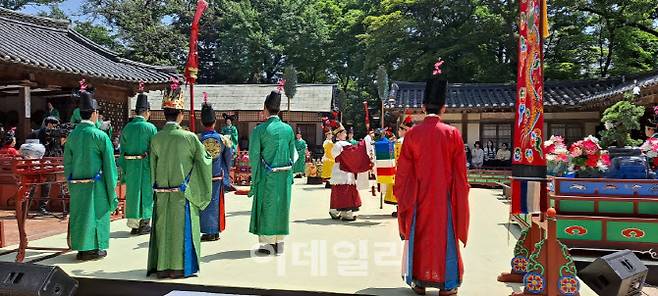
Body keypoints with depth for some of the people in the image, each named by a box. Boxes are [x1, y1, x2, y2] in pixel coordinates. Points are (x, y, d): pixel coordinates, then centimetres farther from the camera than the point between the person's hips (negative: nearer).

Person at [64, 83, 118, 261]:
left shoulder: (72, 135, 3)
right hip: (95, 184, -5)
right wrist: (112, 187, -1)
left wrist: (71, 184, 17)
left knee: (79, 213, 14)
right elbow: (109, 164, -10)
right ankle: (95, 249, 14)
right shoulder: (100, 136, -13)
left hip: (76, 184, 5)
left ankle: (81, 249, 23)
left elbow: (67, 163, 9)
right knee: (96, 213, 7)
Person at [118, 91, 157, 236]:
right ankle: (144, 223, 12)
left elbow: (122, 150, 8)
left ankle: (133, 223, 20)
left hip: (130, 166, 4)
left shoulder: (127, 127, 5)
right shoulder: (150, 128, -10)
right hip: (145, 166, -4)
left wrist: (124, 169, 14)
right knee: (145, 192, 7)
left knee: (132, 192, 13)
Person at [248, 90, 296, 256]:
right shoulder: (288, 129, 1)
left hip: (267, 175, -4)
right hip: (285, 176, 4)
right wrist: (289, 174, 15)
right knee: (282, 205, 12)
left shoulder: (260, 130, -11)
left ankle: (268, 243, 12)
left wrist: (255, 176, 3)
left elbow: (254, 156, -8)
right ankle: (279, 243, 19)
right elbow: (292, 154, 6)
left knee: (266, 205, 7)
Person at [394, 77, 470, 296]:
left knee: (419, 236, 12)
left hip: (419, 196, 1)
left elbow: (403, 170, -1)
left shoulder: (412, 134, -6)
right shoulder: (452, 134, -7)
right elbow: (460, 171, -3)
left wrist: (401, 193, 10)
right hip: (444, 196, -1)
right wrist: (460, 195, 8)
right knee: (445, 237, 8)